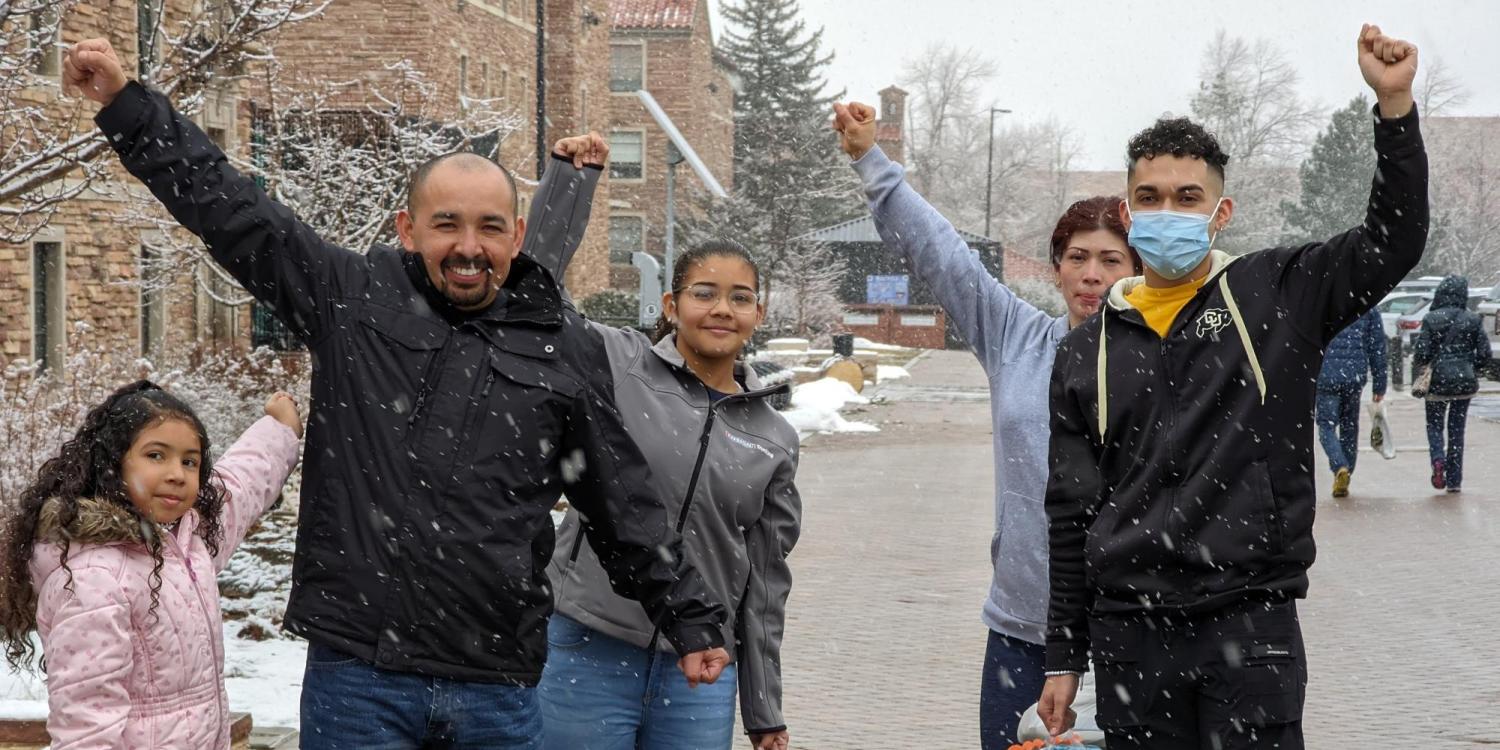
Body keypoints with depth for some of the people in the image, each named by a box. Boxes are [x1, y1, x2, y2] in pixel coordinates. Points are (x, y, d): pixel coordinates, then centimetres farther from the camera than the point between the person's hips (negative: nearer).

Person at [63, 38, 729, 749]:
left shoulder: (566, 350, 7)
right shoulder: (353, 301, 3)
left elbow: (624, 504, 14)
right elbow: (226, 206, 5)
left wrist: (688, 617, 16)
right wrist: (127, 105, 1)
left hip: (500, 689, 1)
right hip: (358, 676, -1)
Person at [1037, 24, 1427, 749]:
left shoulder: (1276, 295, 6)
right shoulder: (1088, 350, 9)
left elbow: (1392, 240, -3)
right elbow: (1070, 516, 11)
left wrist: (1394, 105, -14)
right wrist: (1064, 658, 10)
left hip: (1250, 630, -2)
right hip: (1128, 637, 2)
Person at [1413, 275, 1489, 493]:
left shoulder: (1431, 319, -8)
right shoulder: (1472, 320, -2)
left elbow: (1422, 354, -11)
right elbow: (1484, 353, -2)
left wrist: (1416, 363, 10)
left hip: (1438, 380, -2)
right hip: (1465, 382, 2)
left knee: (1434, 425, 13)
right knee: (1457, 429, 11)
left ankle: (1438, 459, -16)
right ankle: (1454, 480, 10)